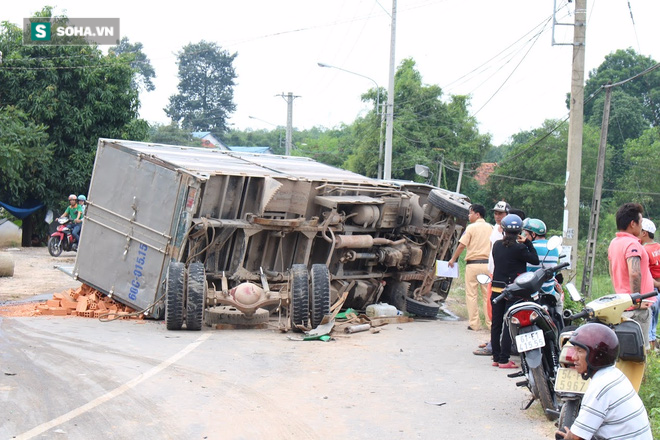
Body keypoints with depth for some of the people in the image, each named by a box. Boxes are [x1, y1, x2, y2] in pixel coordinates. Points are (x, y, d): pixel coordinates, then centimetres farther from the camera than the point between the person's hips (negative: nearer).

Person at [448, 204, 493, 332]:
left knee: (472, 295, 1)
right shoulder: (490, 228, 11)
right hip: (487, 264, 4)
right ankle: (491, 322, 6)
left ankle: (474, 323, 0)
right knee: (488, 295, 7)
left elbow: (462, 245, -6)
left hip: (473, 264, -4)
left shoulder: (471, 227, -4)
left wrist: (453, 259, 5)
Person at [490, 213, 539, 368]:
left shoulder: (497, 245, 2)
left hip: (496, 287, 6)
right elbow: (535, 260, -7)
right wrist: (528, 242, 1)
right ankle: (504, 360, -2)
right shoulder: (519, 248, -15)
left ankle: (496, 357, 17)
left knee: (496, 323, 11)